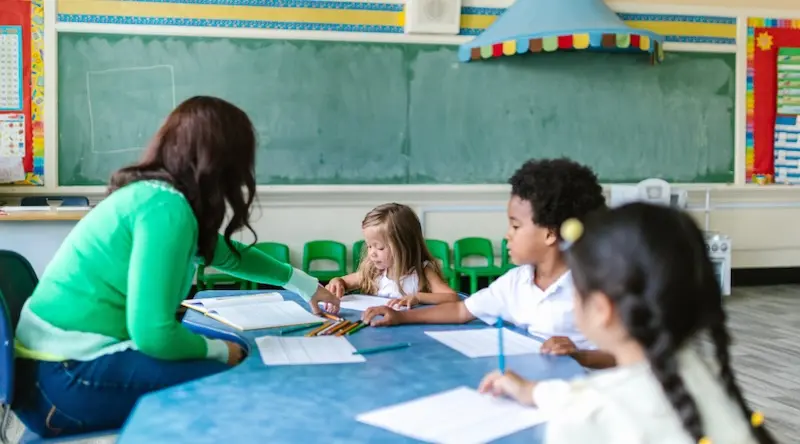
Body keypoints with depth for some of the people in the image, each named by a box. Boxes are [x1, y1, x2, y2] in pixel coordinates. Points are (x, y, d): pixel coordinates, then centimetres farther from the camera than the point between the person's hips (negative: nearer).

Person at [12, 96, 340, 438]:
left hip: (65, 361, 9)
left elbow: (227, 254, 27)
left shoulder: (153, 195, 10)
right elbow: (153, 335, -24)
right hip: (66, 378, -9)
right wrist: (221, 351, -5)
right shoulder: (165, 207, -19)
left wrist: (304, 284, 38)